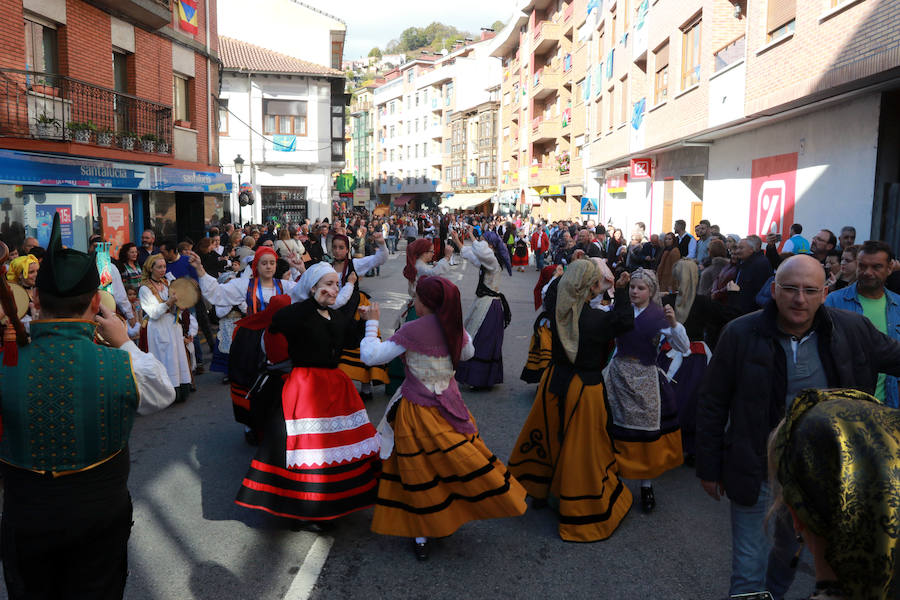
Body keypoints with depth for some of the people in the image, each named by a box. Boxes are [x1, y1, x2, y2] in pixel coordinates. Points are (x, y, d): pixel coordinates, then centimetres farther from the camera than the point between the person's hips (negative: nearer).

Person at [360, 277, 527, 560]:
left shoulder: (412, 330, -20)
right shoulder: (455, 327, -4)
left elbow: (371, 356, -17)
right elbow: (468, 352, 17)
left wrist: (372, 323, -5)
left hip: (417, 411, -4)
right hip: (449, 406, 4)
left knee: (419, 471, 7)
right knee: (458, 459, 17)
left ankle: (421, 536, 20)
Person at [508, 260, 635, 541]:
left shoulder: (556, 310, -10)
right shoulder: (599, 319, -23)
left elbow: (552, 289, 13)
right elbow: (626, 321, -4)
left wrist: (578, 274, 11)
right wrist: (621, 290, 2)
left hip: (555, 381, 5)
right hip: (585, 388, -5)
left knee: (548, 434, 22)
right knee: (581, 447, 8)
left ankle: (538, 492, 40)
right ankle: (585, 509, 23)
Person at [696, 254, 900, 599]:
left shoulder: (853, 330, -9)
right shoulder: (740, 335, -15)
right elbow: (712, 405, -8)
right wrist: (709, 468, -5)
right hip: (758, 475, -3)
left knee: (787, 556, 26)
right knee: (749, 572, 5)